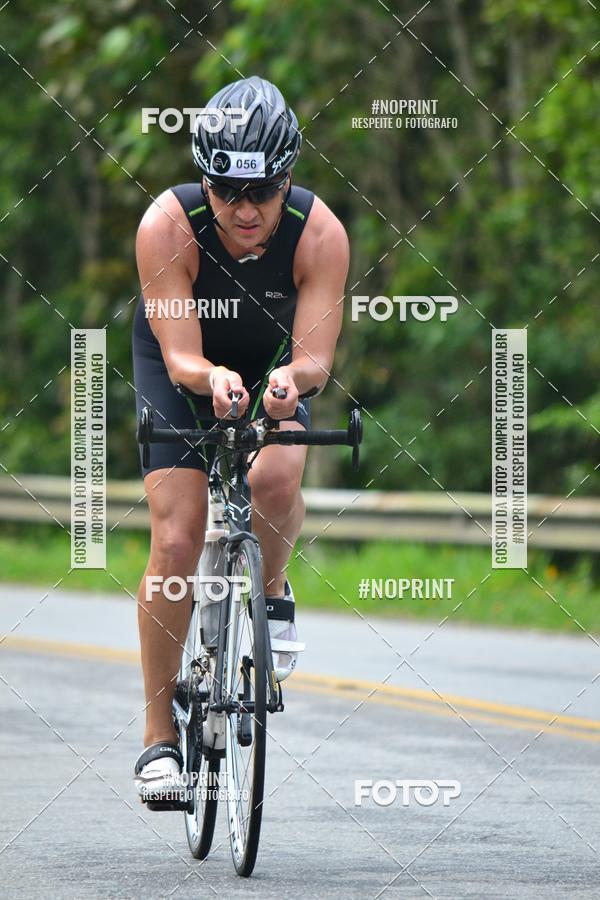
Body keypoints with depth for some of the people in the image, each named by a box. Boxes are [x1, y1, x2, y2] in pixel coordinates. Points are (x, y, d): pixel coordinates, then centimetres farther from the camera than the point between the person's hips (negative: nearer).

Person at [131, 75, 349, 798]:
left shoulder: (319, 234, -29)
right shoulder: (168, 225, -32)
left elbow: (316, 358, -31)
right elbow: (180, 358, -33)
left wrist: (293, 377, -55)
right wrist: (213, 378, -56)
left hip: (273, 366, 1)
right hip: (181, 367, -1)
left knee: (275, 478, -31)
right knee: (176, 539, -14)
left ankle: (271, 591, 2)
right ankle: (159, 734, -4)